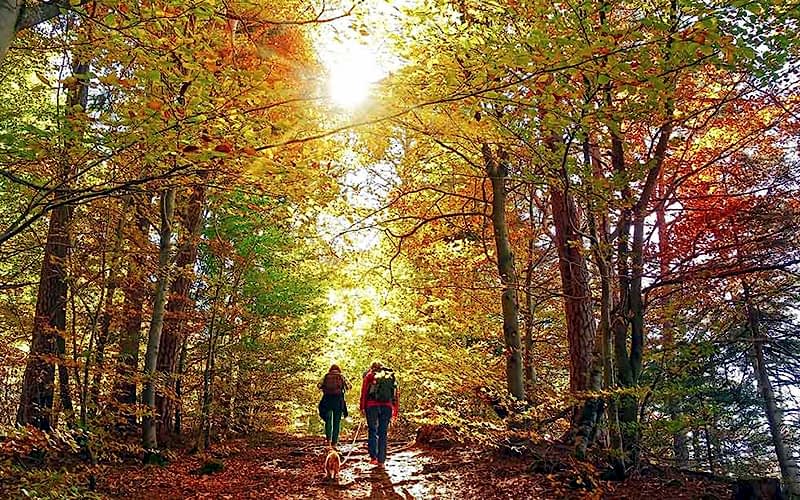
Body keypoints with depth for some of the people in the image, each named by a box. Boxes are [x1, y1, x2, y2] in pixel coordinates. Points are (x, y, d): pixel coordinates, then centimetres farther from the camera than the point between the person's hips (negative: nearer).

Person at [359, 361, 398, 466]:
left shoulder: (369, 375, 11)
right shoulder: (391, 376, 18)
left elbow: (364, 392, 1)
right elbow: (395, 395, 14)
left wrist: (362, 407, 2)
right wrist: (395, 411, 15)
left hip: (372, 405, -2)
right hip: (387, 406, 2)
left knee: (372, 431, 8)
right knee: (383, 433, 6)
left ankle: (373, 456, 0)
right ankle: (381, 460, 5)